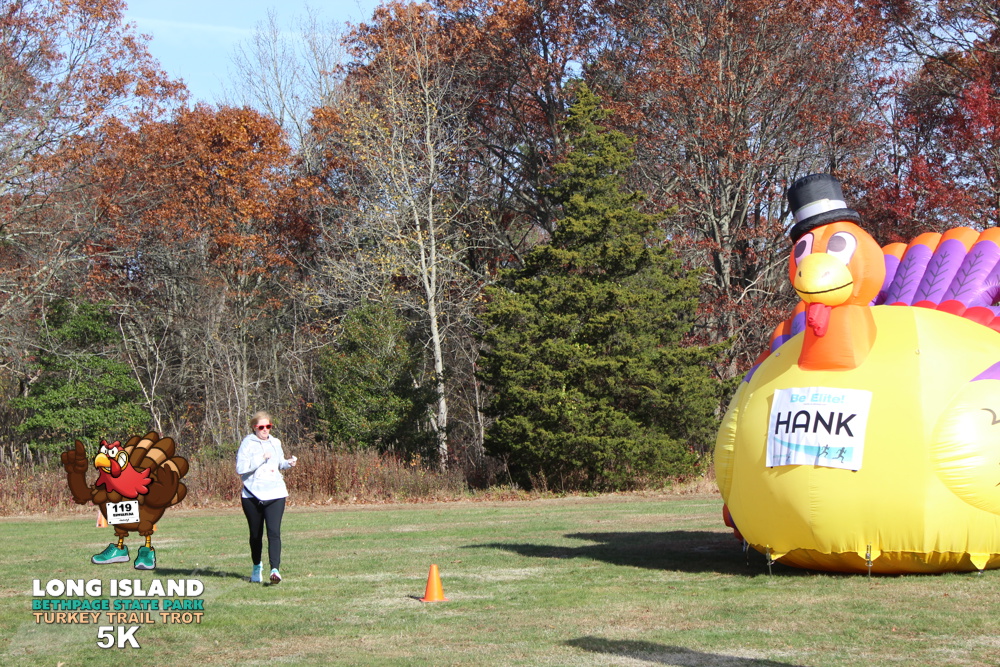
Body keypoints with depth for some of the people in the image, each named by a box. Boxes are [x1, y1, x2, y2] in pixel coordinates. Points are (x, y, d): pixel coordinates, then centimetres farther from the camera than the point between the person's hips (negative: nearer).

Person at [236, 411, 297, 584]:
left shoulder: (275, 443, 11)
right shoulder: (247, 444, -4)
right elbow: (240, 468, -14)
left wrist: (288, 463, 3)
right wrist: (261, 458, -17)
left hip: (275, 494, 2)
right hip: (252, 496, -2)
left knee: (274, 531, -14)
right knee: (255, 534, 11)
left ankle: (275, 569, -22)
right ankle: (257, 567, 33)